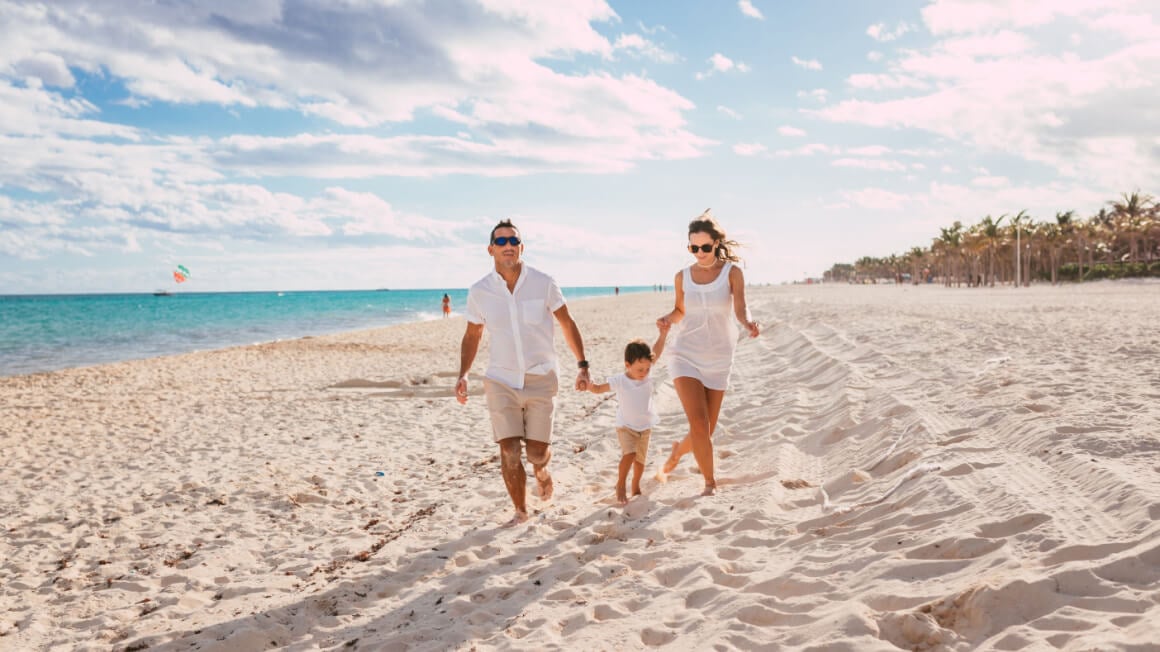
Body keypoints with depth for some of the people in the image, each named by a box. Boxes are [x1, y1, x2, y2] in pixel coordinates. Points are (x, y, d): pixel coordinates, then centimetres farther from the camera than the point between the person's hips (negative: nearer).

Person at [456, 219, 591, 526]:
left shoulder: (543, 283, -7)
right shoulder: (479, 292, -4)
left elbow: (567, 324, 3)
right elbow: (472, 335, 10)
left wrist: (582, 365, -3)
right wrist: (463, 375, -1)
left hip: (541, 378, -1)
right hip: (501, 381, 1)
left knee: (536, 452, 0)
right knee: (509, 451, -6)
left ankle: (541, 470, 38)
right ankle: (520, 510, 15)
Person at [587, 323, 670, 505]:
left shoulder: (647, 374, -9)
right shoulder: (620, 381, -18)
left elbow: (656, 352, -11)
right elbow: (599, 389, -13)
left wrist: (663, 333, -22)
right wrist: (587, 384, -33)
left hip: (645, 427, 4)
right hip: (626, 426, -4)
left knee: (640, 459, 11)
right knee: (629, 454, -22)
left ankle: (635, 487, 32)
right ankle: (621, 485, -3)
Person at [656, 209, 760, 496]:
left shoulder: (732, 273, -4)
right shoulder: (682, 277, 1)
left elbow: (740, 309, -16)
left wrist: (749, 323, -39)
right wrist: (667, 319, -9)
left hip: (718, 359, 1)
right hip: (685, 355, 0)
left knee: (706, 429, 7)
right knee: (698, 422, -17)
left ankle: (677, 452, 40)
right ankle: (710, 482, 0)